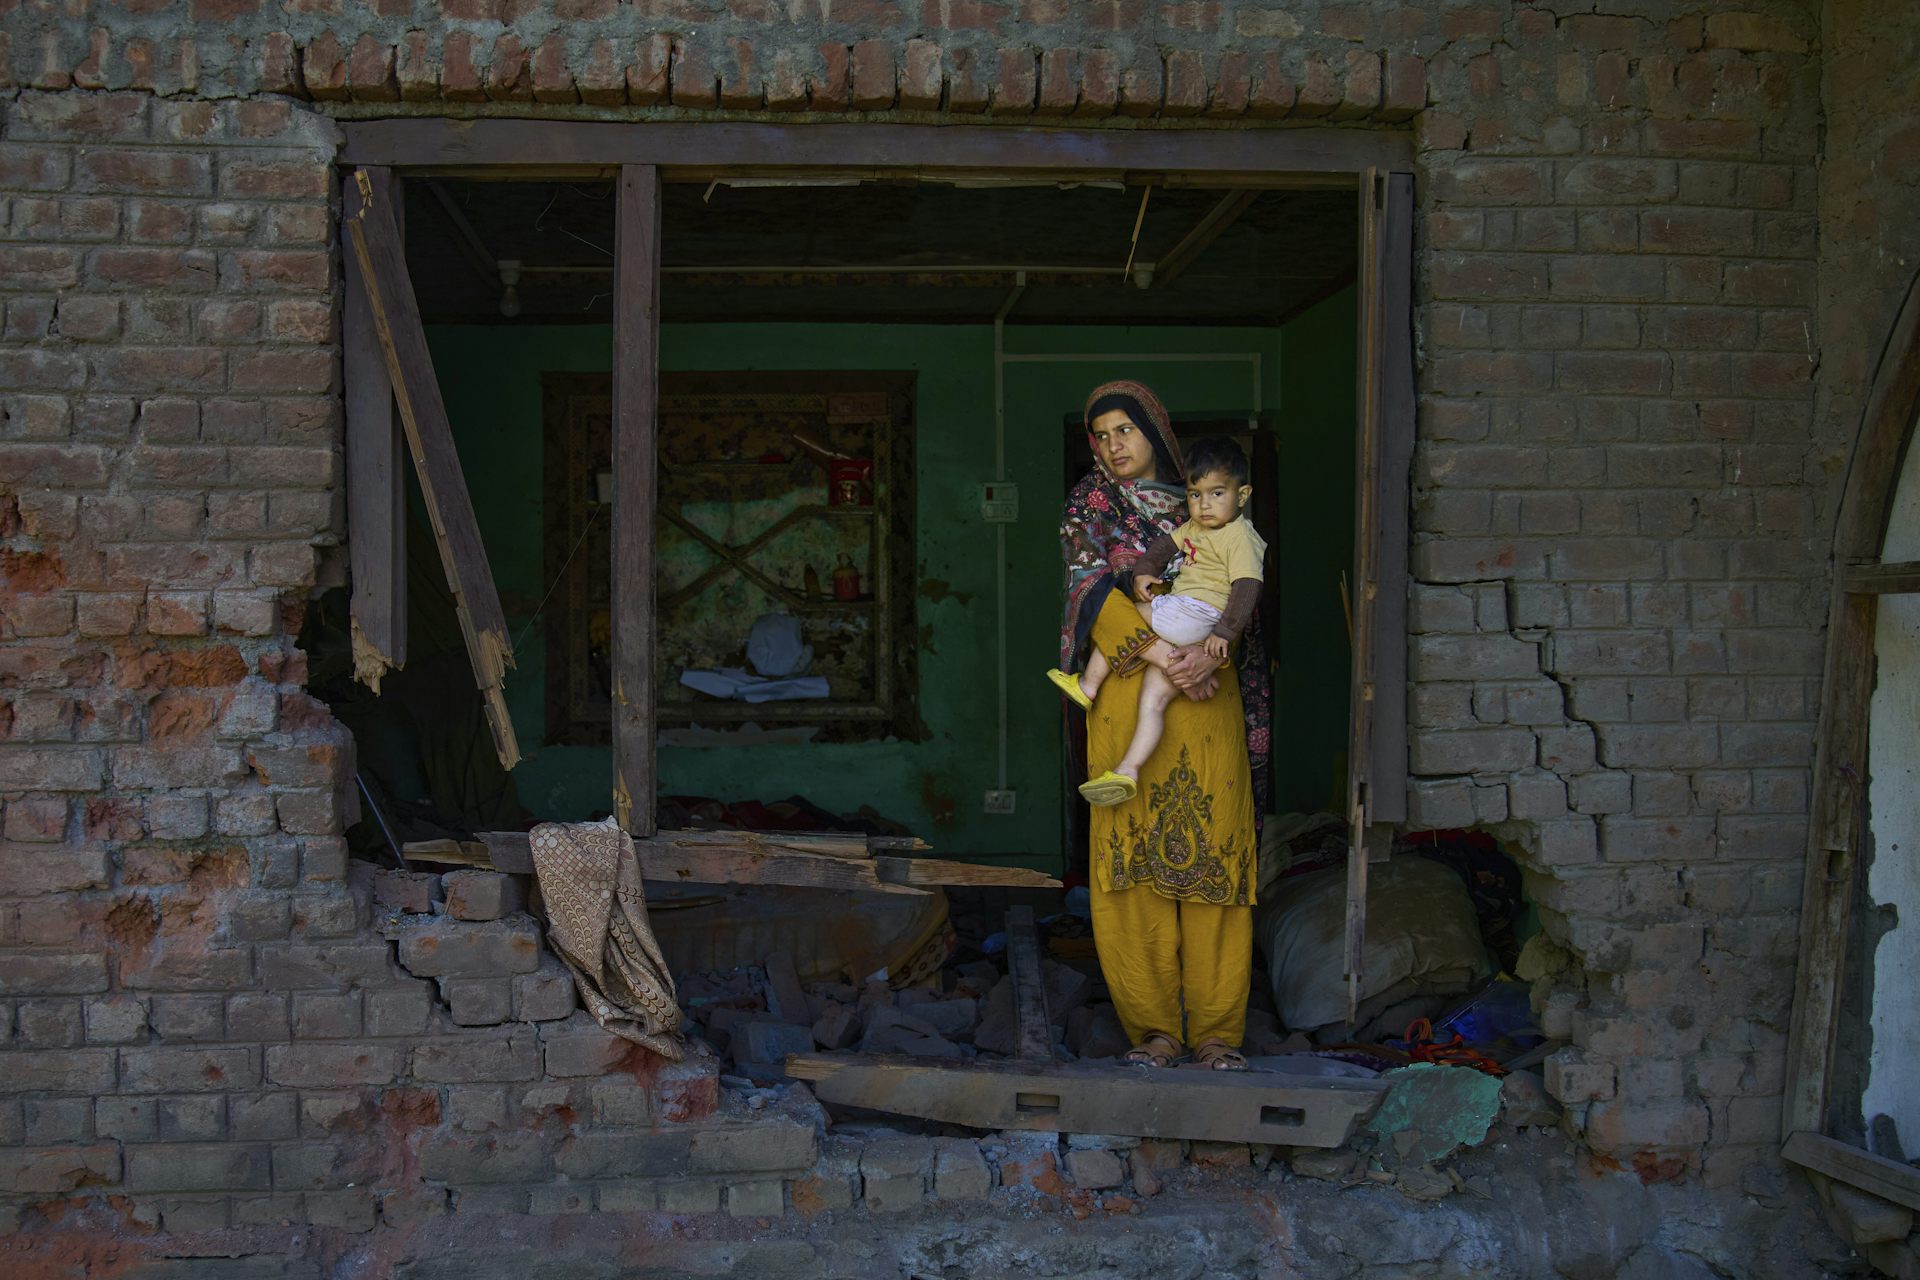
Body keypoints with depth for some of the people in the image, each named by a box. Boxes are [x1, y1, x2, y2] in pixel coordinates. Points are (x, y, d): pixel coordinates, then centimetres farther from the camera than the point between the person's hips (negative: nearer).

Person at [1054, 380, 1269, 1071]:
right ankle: (1155, 1029, 1)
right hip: (1127, 696, -1)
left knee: (1212, 851, -4)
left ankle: (1217, 1031, 1)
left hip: (1207, 696, 1)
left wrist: (1209, 651, -16)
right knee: (1132, 852, -6)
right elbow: (1093, 588, -4)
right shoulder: (1089, 504, 10)